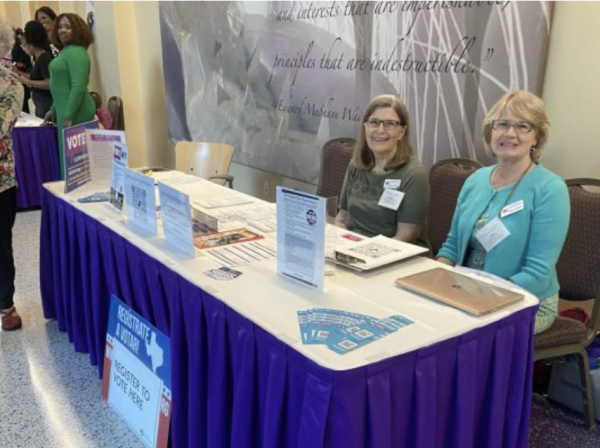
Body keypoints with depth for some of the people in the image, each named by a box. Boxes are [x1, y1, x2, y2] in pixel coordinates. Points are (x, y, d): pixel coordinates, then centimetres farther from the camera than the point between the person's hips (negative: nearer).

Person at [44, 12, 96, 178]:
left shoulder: (76, 53, -15)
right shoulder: (65, 51, 17)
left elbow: (79, 87, -23)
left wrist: (68, 116, -24)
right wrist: (54, 109, 24)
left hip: (75, 113, -10)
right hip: (66, 110, 10)